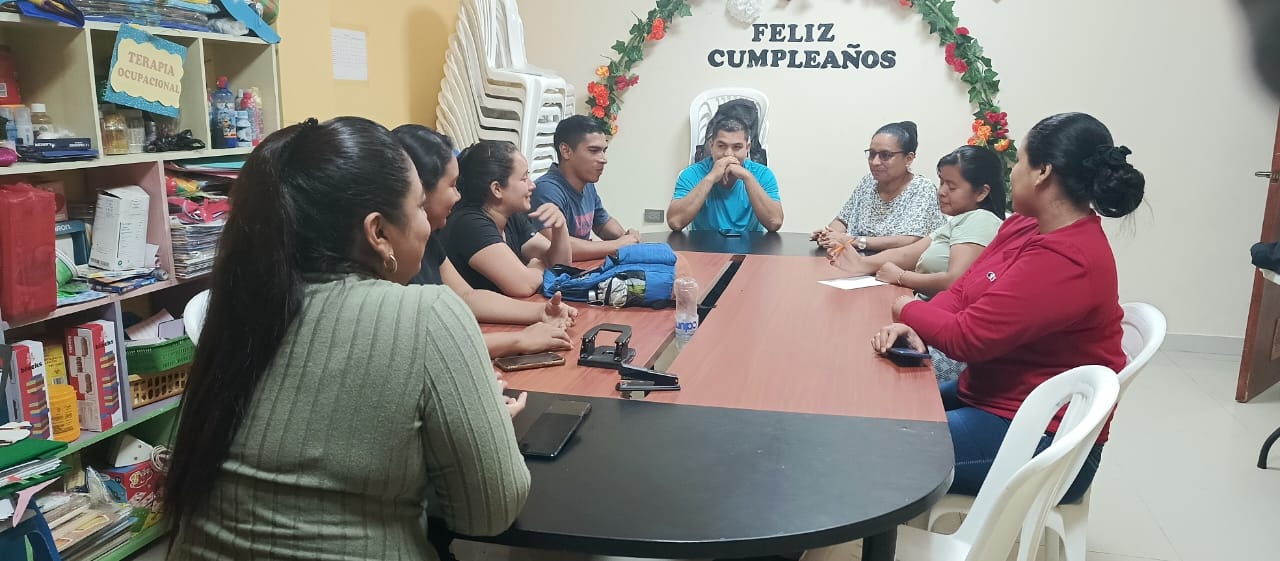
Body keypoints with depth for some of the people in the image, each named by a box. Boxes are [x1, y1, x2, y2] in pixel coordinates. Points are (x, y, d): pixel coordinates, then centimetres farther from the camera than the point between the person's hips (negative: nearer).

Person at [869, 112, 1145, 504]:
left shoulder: (1067, 262, -25)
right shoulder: (1024, 226, 5)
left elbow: (967, 337, -23)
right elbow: (962, 292, 7)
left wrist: (908, 310, -5)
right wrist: (915, 329, -13)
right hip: (989, 396, 9)